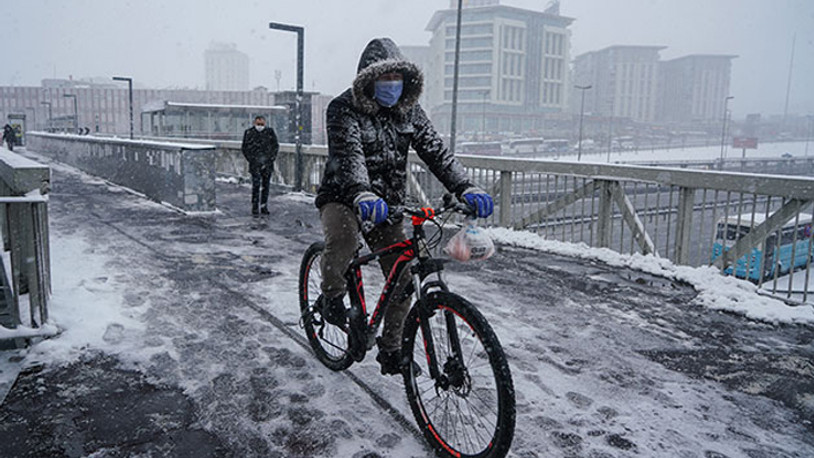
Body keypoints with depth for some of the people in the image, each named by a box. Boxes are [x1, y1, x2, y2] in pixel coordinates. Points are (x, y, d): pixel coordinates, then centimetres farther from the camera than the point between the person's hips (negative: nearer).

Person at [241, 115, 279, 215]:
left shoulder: (270, 131, 4)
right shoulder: (249, 132, -1)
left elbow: (276, 146, 11)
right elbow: (244, 148, 6)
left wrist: (272, 158, 1)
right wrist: (251, 159, -3)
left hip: (267, 163, 2)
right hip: (255, 164, -2)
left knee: (265, 185, 8)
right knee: (256, 185, -10)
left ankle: (264, 207, 17)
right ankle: (255, 208, -5)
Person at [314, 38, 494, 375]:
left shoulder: (409, 112, 2)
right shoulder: (344, 108, -13)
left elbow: (435, 151, -9)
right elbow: (348, 153, -30)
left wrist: (466, 188, -26)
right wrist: (362, 195, -50)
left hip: (388, 204, 4)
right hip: (342, 198, -4)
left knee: (402, 282, 0)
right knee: (342, 238, -37)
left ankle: (391, 349, 20)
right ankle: (331, 297, -6)